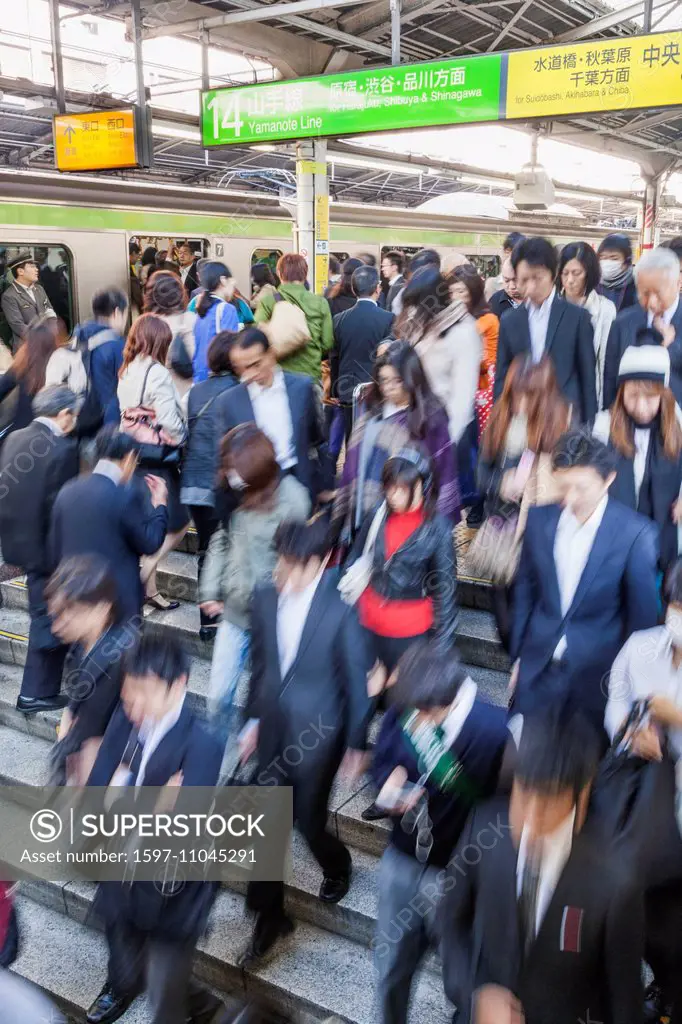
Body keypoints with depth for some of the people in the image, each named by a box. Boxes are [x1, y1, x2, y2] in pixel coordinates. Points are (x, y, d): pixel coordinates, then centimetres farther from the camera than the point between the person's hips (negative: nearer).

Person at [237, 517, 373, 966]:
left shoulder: (340, 609, -20)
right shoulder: (265, 597, -6)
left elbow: (356, 679, -11)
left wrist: (357, 744, -5)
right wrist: (253, 719, 13)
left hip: (316, 735, -4)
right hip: (273, 729, 4)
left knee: (309, 821, 11)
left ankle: (338, 866, 46)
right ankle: (269, 916, 31)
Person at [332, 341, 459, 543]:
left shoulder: (430, 419, -8)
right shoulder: (371, 416, 9)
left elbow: (442, 473, -7)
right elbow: (354, 465, 13)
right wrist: (341, 513, 12)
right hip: (365, 518, 6)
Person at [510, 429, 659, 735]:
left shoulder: (636, 533, -15)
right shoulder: (539, 519, -4)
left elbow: (642, 613, -6)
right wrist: (518, 654, 10)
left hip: (598, 672, -3)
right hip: (538, 665, 3)